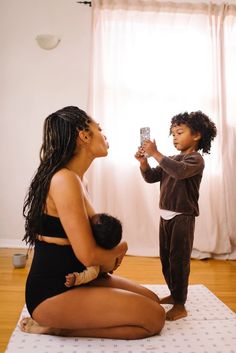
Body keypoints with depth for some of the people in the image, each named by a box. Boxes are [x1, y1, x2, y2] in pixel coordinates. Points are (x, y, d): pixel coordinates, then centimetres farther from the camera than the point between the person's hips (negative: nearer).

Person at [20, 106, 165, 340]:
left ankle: (59, 320, 7)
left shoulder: (74, 178, 10)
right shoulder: (65, 179, -21)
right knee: (154, 318, -9)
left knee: (152, 300, 12)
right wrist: (121, 248, -3)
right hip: (52, 293, -10)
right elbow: (88, 255, -24)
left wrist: (111, 254, -5)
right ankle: (57, 327, -4)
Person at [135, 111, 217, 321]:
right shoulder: (171, 160, 15)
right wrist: (143, 161, -7)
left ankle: (180, 306, 2)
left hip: (182, 217, -8)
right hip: (165, 216, 8)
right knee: (166, 258, 16)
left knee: (179, 260, -5)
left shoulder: (195, 159, -10)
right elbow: (151, 177, 11)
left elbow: (179, 171, -32)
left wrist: (156, 153, -31)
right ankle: (174, 294, 31)